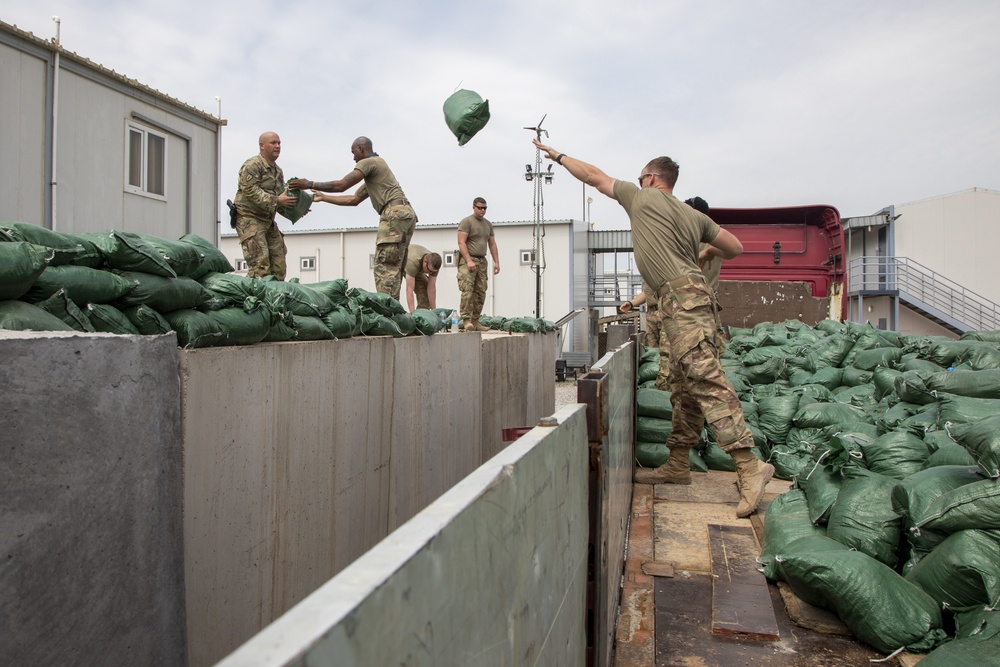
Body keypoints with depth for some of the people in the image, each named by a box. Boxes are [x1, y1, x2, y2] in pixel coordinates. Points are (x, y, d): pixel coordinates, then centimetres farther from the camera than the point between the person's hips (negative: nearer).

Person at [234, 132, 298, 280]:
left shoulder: (278, 171, 18)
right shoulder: (252, 165, -9)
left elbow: (281, 196, 19)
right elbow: (250, 191, -20)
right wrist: (276, 200, -25)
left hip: (268, 220, 8)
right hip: (250, 219, -8)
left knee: (279, 265, 4)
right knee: (260, 265, -16)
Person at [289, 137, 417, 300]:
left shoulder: (368, 162, 2)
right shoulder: (377, 164, 33)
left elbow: (341, 185, -4)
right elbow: (354, 200, 32)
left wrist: (310, 184, 5)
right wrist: (323, 197, 34)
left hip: (395, 213, -10)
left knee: (385, 266, -14)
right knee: (395, 267, 5)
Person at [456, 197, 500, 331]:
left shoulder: (488, 224, 18)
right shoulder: (466, 222, -4)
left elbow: (492, 244, 20)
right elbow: (461, 242, -12)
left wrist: (496, 262, 11)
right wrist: (469, 261, -20)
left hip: (482, 261, 7)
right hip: (468, 261, -7)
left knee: (480, 293, 4)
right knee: (467, 290, -15)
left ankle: (475, 322, 9)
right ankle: (466, 320, -16)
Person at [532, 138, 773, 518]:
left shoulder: (642, 198, 6)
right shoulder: (694, 215, 22)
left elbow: (594, 176, 15)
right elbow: (735, 248, 24)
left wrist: (557, 155, 29)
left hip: (682, 298, -9)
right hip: (690, 299, 9)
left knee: (707, 380, -16)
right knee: (683, 387, 10)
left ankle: (749, 466, -20)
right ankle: (677, 465, 18)